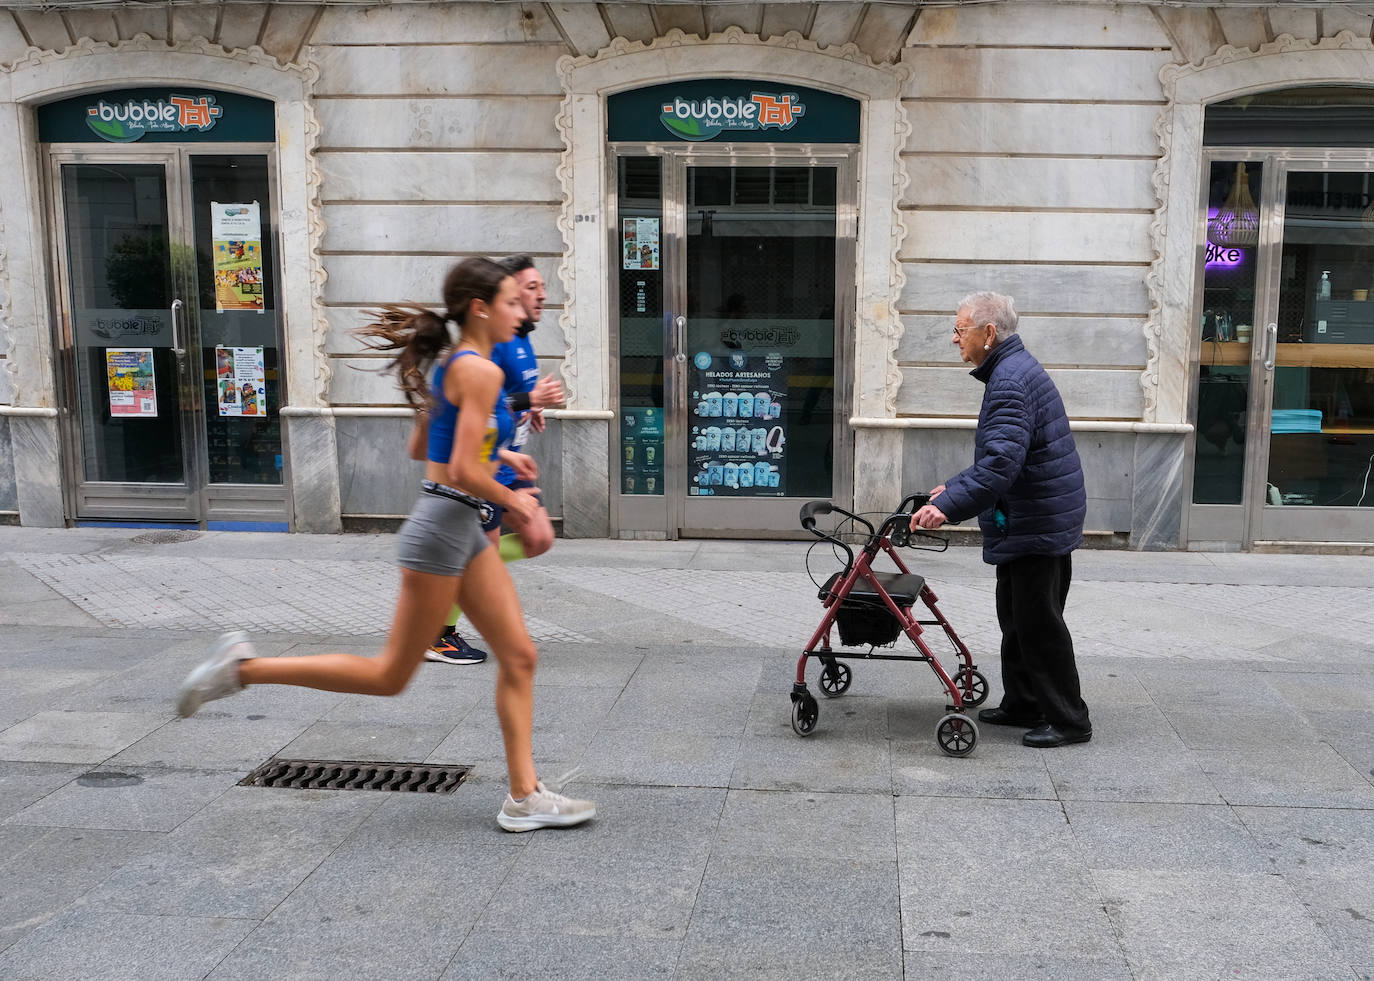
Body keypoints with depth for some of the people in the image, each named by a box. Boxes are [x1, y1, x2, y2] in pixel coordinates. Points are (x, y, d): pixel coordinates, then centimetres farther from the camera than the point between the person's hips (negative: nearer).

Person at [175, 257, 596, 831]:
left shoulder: (448, 364, 12)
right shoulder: (480, 371, -17)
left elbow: (420, 447, 21)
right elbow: (464, 472, -24)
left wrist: (497, 454, 18)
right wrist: (512, 500, -8)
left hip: (462, 530, 10)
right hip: (442, 529, -10)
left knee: (519, 656, 8)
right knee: (390, 676, 3)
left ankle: (525, 797, 12)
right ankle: (245, 668, 10)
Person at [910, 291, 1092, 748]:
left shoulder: (1011, 381, -20)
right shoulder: (1015, 370, 15)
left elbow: (1001, 461, -32)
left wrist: (949, 505, -35)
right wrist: (955, 487, 22)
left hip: (1036, 526, -11)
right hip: (1029, 523, 11)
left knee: (1039, 624, -2)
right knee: (1017, 620, 18)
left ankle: (1068, 720, 7)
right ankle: (1023, 706, 28)